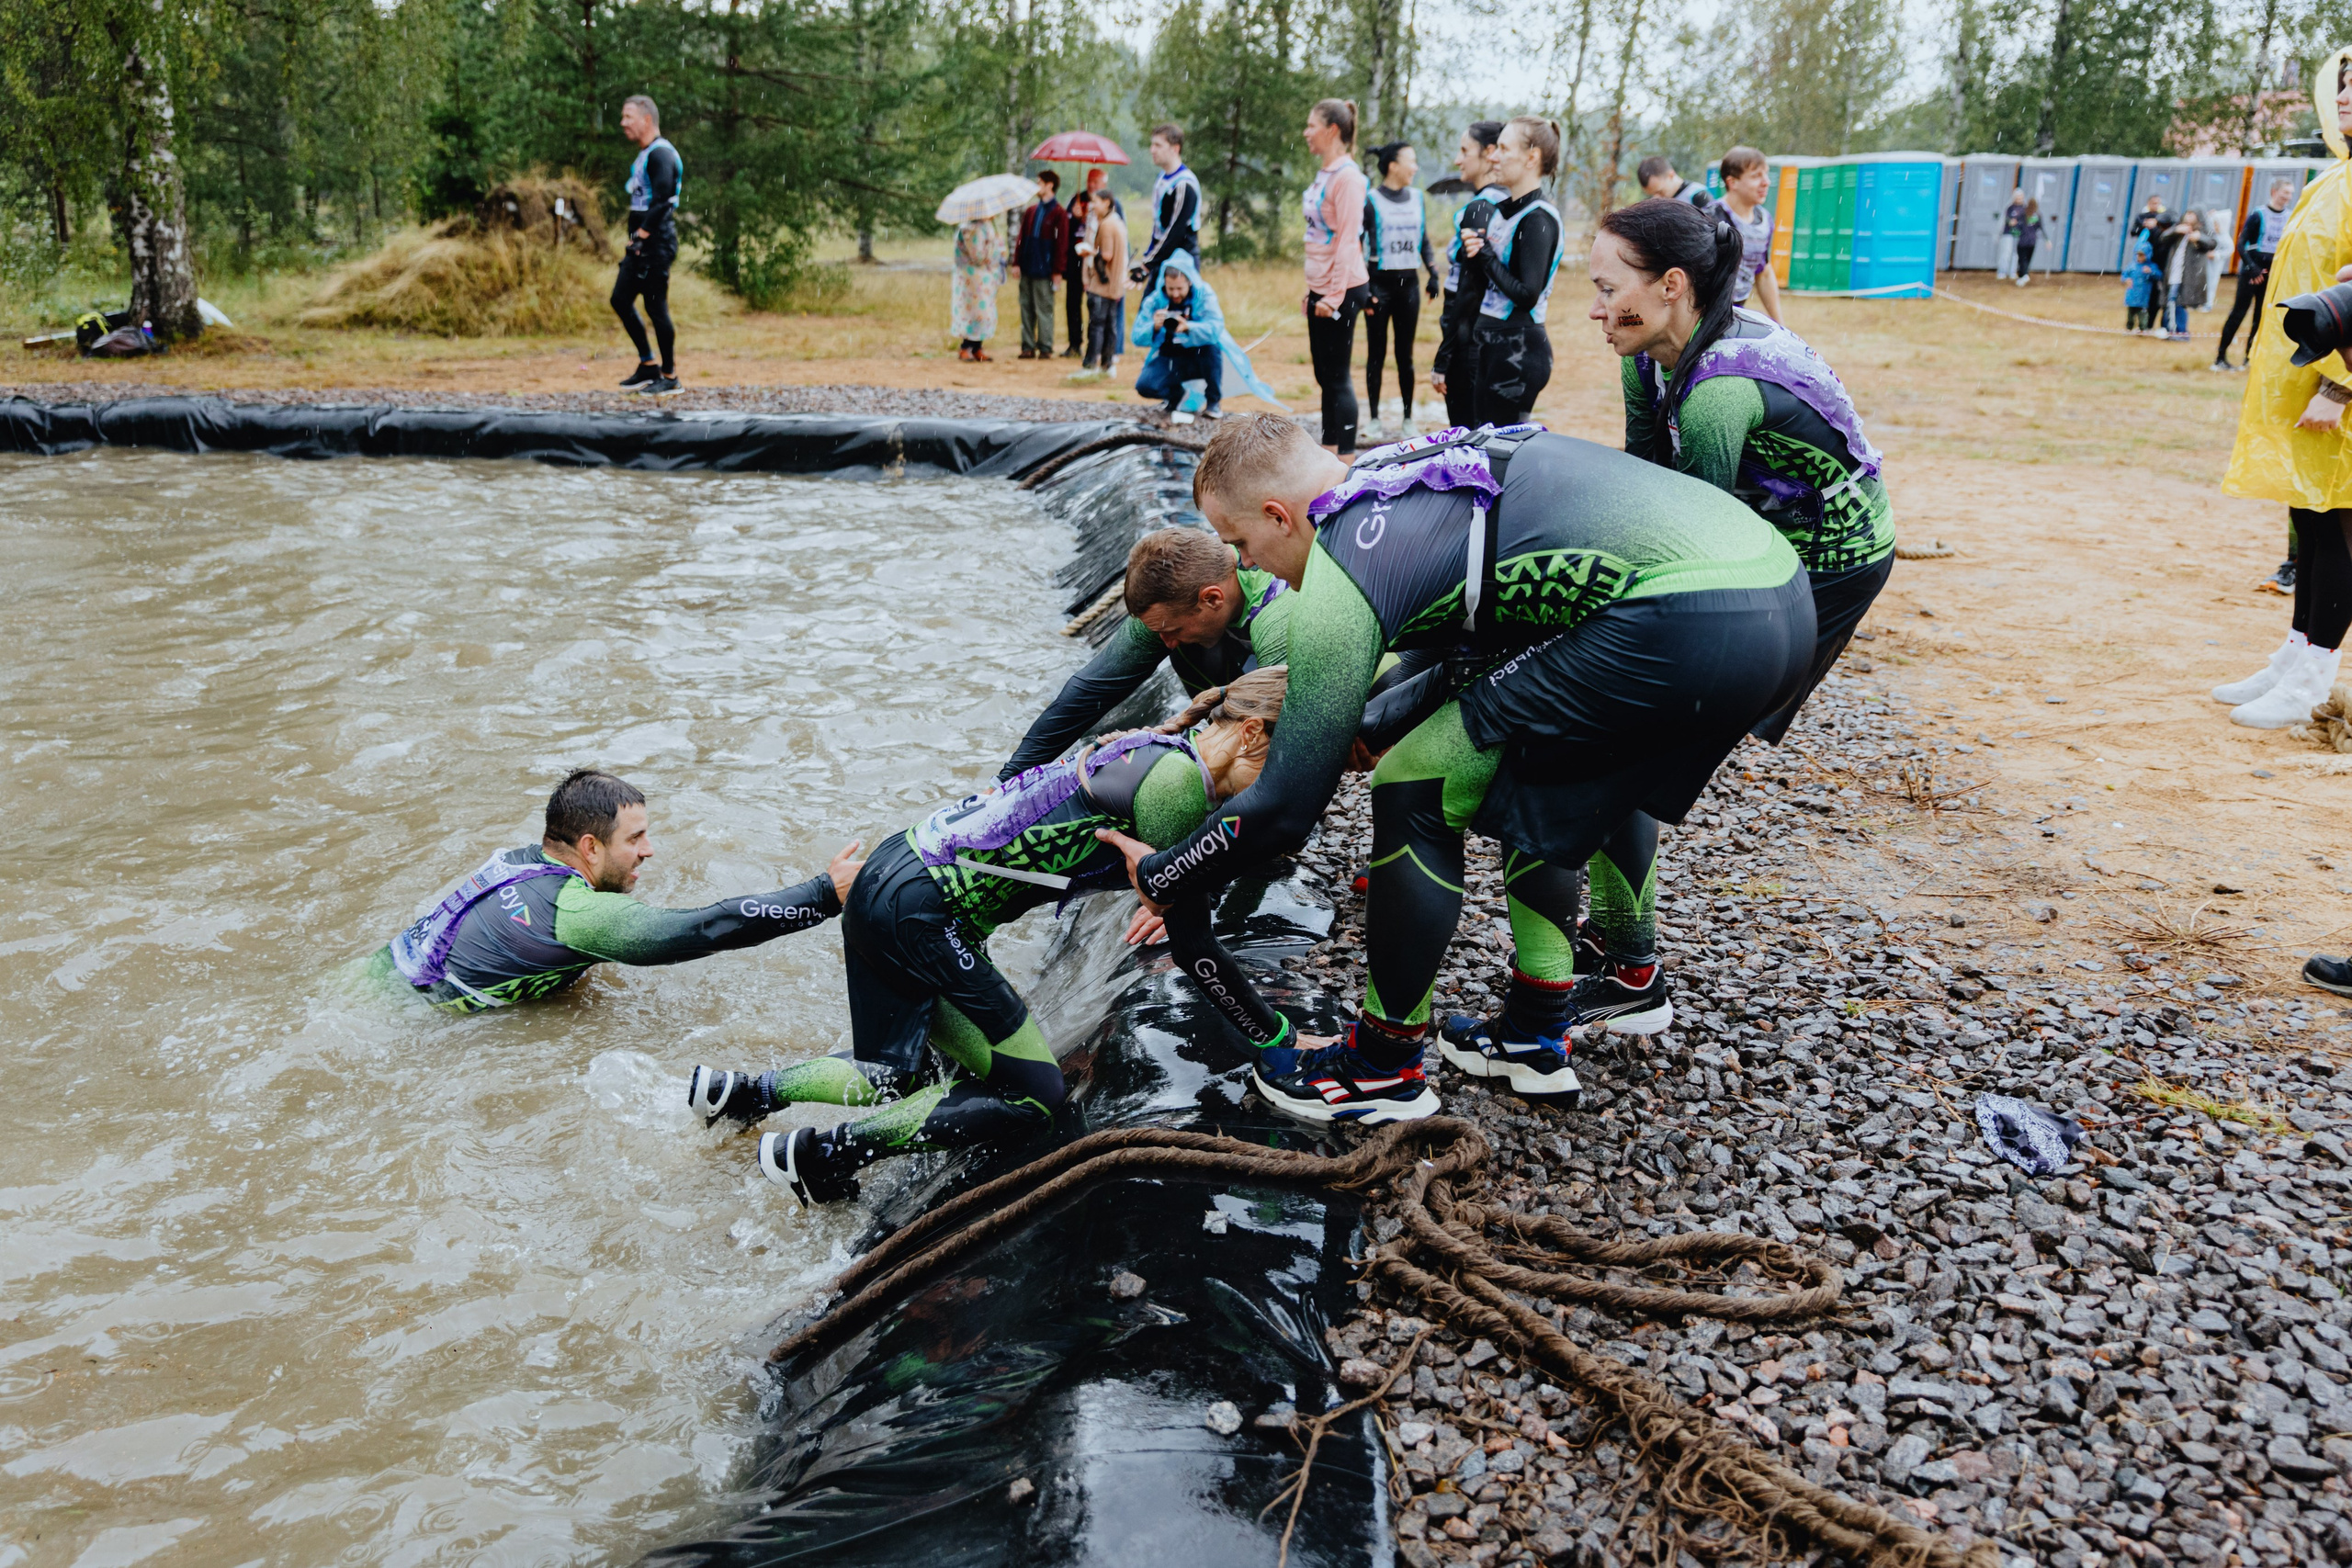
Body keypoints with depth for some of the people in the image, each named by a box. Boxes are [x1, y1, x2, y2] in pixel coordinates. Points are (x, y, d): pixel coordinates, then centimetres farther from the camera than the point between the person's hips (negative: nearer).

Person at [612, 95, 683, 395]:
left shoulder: (661, 154, -13)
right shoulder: (645, 154, 18)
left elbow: (662, 201, -22)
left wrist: (641, 234, -20)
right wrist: (634, 238, 15)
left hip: (656, 244, -10)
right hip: (640, 245, 10)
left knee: (656, 307, -6)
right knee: (621, 300, 11)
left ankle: (669, 375, 3)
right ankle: (648, 366, 18)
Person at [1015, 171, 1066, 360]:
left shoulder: (1058, 213, -4)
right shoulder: (1031, 210, 12)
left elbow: (1061, 243, -7)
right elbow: (1021, 238, 13)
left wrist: (1057, 270, -11)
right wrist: (1016, 262, 4)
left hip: (1044, 270, -6)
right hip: (1027, 268, 6)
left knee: (1044, 310, -1)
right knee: (1026, 308, 7)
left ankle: (1045, 348, 4)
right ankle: (1028, 346, 12)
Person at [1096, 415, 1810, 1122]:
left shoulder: (1341, 573, -5)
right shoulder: (1412, 478, 20)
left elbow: (1285, 809, -2)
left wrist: (1160, 879, 14)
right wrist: (1367, 724, 37)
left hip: (1691, 628, -10)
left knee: (1414, 793, 2)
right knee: (1534, 790, 27)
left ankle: (1384, 1070, 16)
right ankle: (1537, 1039, 36)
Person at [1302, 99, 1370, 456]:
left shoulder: (1347, 176, -14)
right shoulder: (1323, 173, 13)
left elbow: (1347, 239, -18)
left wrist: (1334, 295, -20)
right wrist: (1314, 290, 16)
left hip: (1341, 291, -9)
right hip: (1321, 288, 9)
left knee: (1338, 377, -5)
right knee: (1325, 375, 14)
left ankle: (1346, 464, 0)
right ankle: (1328, 454, 22)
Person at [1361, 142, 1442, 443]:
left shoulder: (1417, 198, 10)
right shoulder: (1371, 201, -6)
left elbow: (1425, 242, 18)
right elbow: (1355, 246, -6)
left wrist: (1433, 274, 7)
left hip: (1409, 283, 4)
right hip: (1380, 284, -4)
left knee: (1405, 354, 6)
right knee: (1377, 354, 2)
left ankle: (1407, 419, 12)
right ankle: (1374, 419, 10)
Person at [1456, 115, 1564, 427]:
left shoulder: (1538, 219, -14)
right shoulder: (1502, 209, 12)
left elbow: (1527, 293, -22)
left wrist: (1486, 255, -12)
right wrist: (1472, 255, -4)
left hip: (1518, 351, -9)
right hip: (1488, 343, 9)